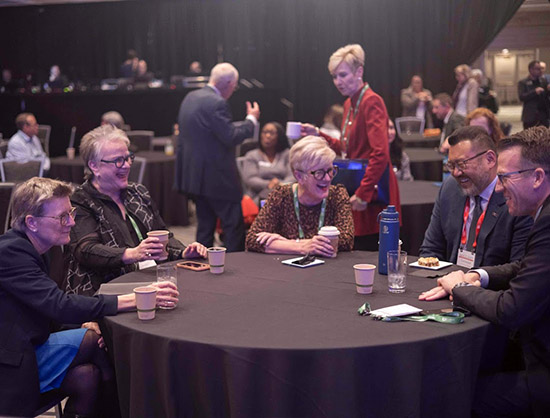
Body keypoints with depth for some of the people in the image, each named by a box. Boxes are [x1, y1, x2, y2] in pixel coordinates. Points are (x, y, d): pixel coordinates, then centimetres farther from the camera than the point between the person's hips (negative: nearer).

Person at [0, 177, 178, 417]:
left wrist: (83, 323, -9)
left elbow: (50, 308, 12)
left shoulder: (27, 249, 9)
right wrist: (134, 299, -33)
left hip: (23, 350, 8)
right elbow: (59, 305, -30)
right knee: (93, 339, -14)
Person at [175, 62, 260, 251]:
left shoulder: (190, 98, 10)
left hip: (194, 175, 9)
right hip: (216, 177, -9)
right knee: (234, 225, 0)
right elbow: (231, 138, -20)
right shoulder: (216, 103, -18)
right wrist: (251, 119, -7)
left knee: (205, 225, 16)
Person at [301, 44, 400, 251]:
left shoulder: (371, 102, -14)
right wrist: (317, 134, 13)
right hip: (355, 189, 9)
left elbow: (380, 154, -22)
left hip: (372, 194, -9)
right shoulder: (349, 104, 15)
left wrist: (363, 193, -22)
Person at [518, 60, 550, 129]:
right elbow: (521, 97, -14)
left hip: (544, 116, 4)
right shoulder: (523, 82, -3)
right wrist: (535, 92, -24)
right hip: (530, 117, -4)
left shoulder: (544, 81, 11)